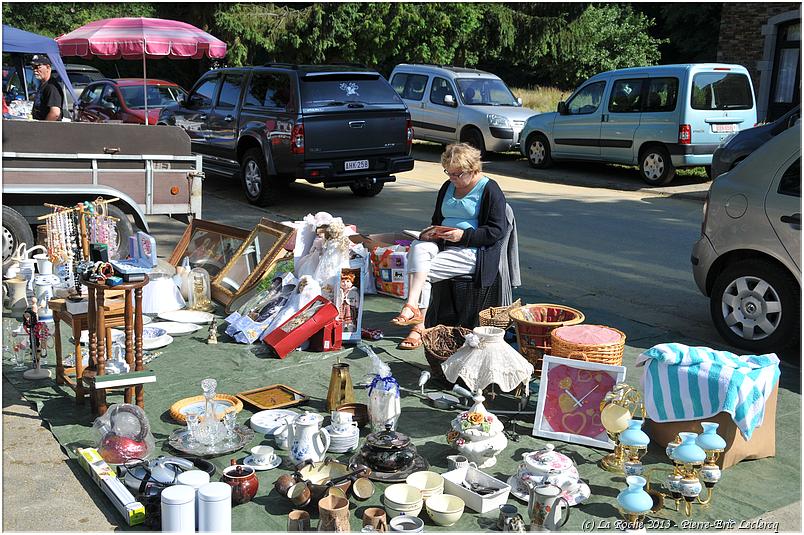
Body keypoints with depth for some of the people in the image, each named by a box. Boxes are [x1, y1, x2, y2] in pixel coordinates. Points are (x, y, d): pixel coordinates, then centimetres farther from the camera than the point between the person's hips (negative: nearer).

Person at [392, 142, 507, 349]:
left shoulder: (489, 190, -3)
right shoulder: (448, 187, 19)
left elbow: (497, 231, -9)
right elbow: (437, 220, 28)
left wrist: (464, 235, -18)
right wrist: (431, 232, 4)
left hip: (473, 250, -6)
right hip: (442, 244, 6)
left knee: (422, 270, -24)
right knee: (417, 247, -27)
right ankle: (416, 318, -35)